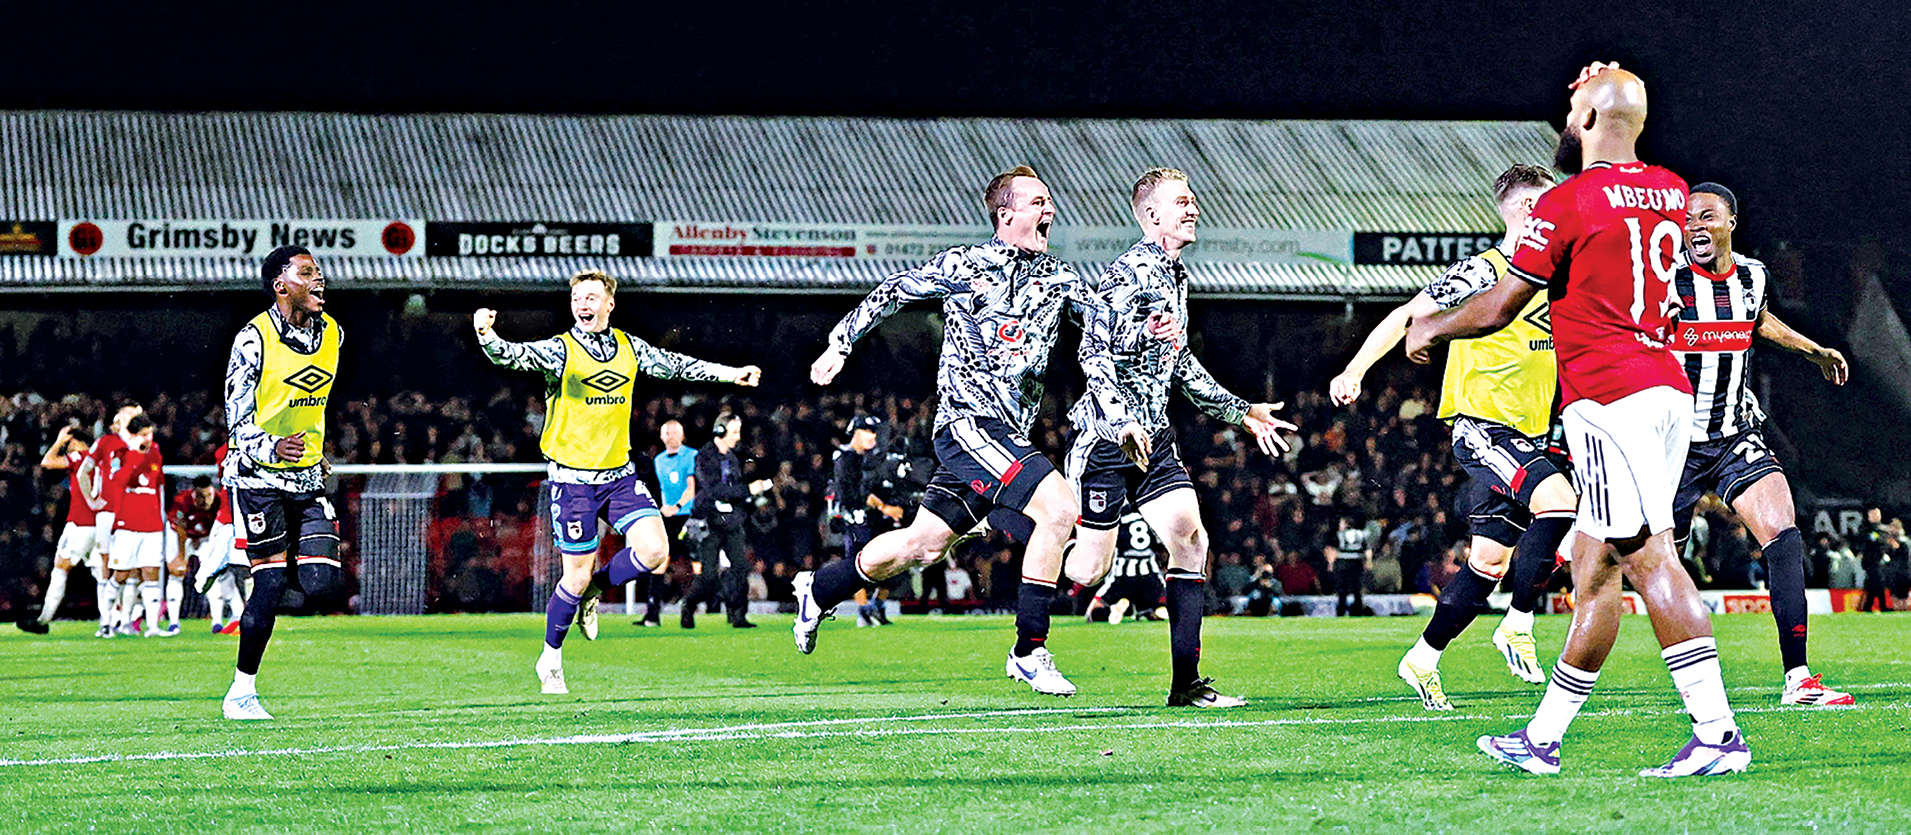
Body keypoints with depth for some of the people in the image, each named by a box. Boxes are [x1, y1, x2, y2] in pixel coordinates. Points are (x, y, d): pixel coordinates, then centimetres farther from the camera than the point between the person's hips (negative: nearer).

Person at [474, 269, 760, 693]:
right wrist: (486, 335, -47)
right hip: (572, 476, -4)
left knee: (654, 551, -13)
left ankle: (594, 591, 16)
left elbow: (674, 365, 21)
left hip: (619, 473, 4)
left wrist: (730, 373, 24)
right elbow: (513, 355, -25)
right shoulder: (560, 350, -9)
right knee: (577, 576, -3)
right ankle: (550, 661, 19)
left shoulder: (629, 348, 6)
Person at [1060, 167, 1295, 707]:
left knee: (1190, 539, -6)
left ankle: (1185, 683, -3)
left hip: (1154, 439, 8)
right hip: (1105, 439, -8)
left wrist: (1242, 413, 28)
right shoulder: (1131, 273, -14)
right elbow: (1094, 350, -22)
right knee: (1089, 569, -6)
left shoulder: (1176, 275, 16)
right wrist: (1121, 419, -32)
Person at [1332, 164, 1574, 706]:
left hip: (1528, 436, 8)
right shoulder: (1481, 272, -11)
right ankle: (1517, 626, -14)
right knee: (1558, 501, -27)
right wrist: (1354, 372, -17)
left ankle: (1423, 660, 20)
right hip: (1482, 427, -8)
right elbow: (1405, 317, -10)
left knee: (1491, 560, 7)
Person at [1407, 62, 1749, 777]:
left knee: (1650, 560, -12)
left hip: (1608, 397, -8)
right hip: (1668, 389, 8)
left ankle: (1716, 731, -20)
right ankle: (1544, 736, 19)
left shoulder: (1570, 203, -9)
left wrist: (1431, 327, 14)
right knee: (1593, 565, 12)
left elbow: (1498, 308, -4)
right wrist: (1612, 93, 32)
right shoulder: (1669, 191, 13)